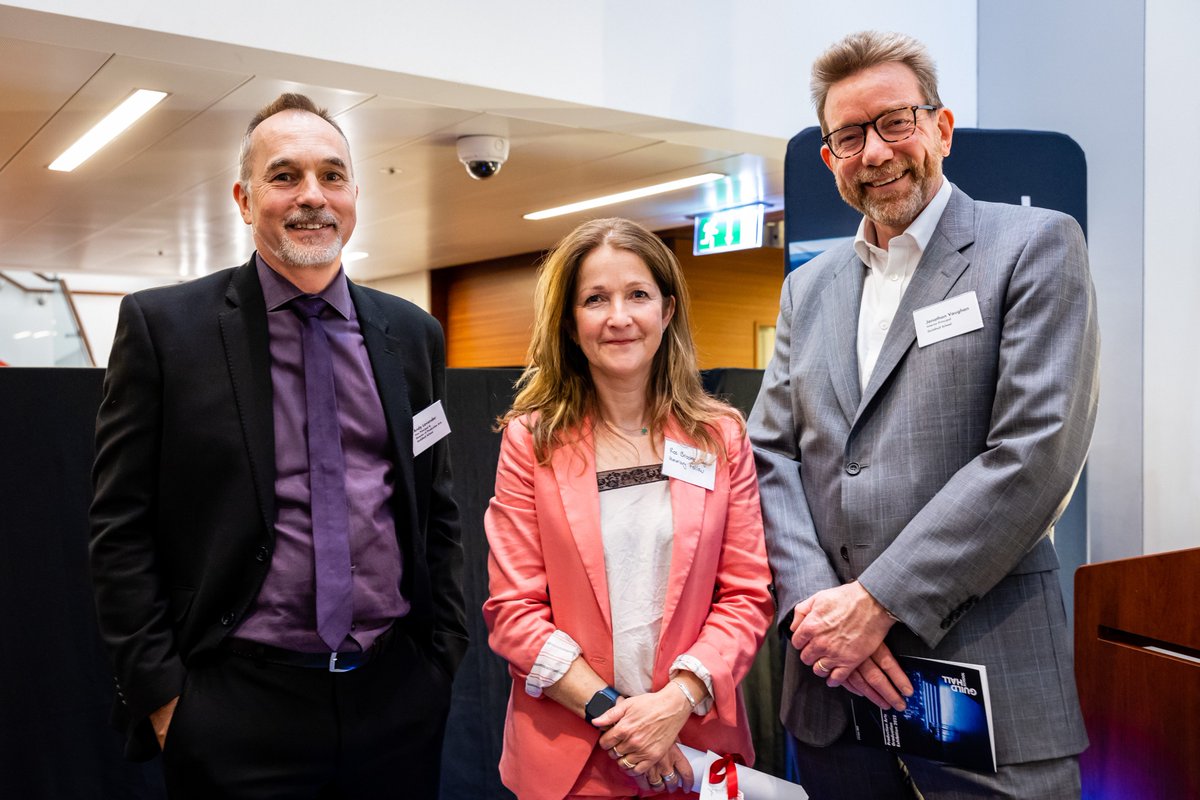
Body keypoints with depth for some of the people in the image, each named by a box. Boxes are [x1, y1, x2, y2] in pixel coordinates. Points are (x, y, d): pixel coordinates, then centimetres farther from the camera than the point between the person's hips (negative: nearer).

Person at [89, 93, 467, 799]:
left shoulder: (414, 335, 5)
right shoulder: (163, 325, -5)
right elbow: (122, 529, -4)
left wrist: (445, 653, 6)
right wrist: (161, 694, -7)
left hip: (400, 695, 3)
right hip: (237, 712, -3)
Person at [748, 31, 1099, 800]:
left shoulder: (1036, 245, -3)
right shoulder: (808, 288, 13)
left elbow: (1036, 451, -13)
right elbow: (771, 455, 6)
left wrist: (878, 601, -15)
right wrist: (815, 601, -9)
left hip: (986, 679, -4)